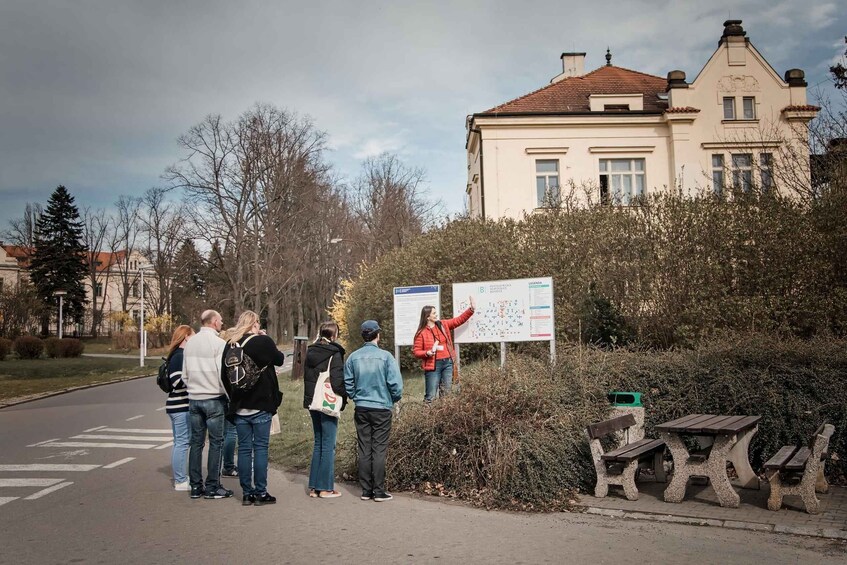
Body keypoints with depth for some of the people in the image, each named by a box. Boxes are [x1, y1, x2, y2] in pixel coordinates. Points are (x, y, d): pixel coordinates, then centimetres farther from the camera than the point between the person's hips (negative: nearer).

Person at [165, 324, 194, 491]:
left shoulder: (176, 355, 16)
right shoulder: (180, 356, -14)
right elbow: (178, 382, -23)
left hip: (178, 406, 10)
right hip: (181, 407, -10)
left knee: (180, 443, 15)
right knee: (182, 442, -5)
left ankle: (180, 477, 24)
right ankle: (180, 482, 0)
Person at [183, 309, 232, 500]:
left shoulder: (190, 343, 7)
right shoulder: (218, 343, -12)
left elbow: (184, 374, 11)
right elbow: (223, 374, -15)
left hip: (193, 399, 6)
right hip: (214, 399, -6)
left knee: (196, 442, 11)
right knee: (216, 443, 2)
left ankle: (196, 486, 16)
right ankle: (212, 487, 5)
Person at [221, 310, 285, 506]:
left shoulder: (230, 345, 3)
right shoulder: (263, 342, -10)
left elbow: (225, 375, 8)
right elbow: (280, 359, 6)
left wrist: (233, 397, 15)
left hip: (239, 407, 4)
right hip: (261, 405, -4)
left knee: (244, 448, 9)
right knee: (260, 448, 3)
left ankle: (246, 493, 13)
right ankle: (261, 493, 5)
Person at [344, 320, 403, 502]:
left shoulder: (353, 357, -1)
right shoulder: (386, 357, -11)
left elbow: (347, 384, 3)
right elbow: (395, 384, -12)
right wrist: (393, 399, 8)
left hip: (361, 409, 3)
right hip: (381, 408, -3)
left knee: (364, 450, 10)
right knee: (379, 450, 3)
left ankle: (366, 490, 15)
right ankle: (379, 491, 6)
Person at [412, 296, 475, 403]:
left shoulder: (443, 325, 8)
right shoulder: (421, 333, -7)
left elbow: (459, 320, 11)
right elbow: (416, 351, -5)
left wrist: (471, 309, 2)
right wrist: (428, 353, -23)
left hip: (447, 363, 5)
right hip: (433, 365, -5)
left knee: (447, 393, 9)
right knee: (431, 395, -6)